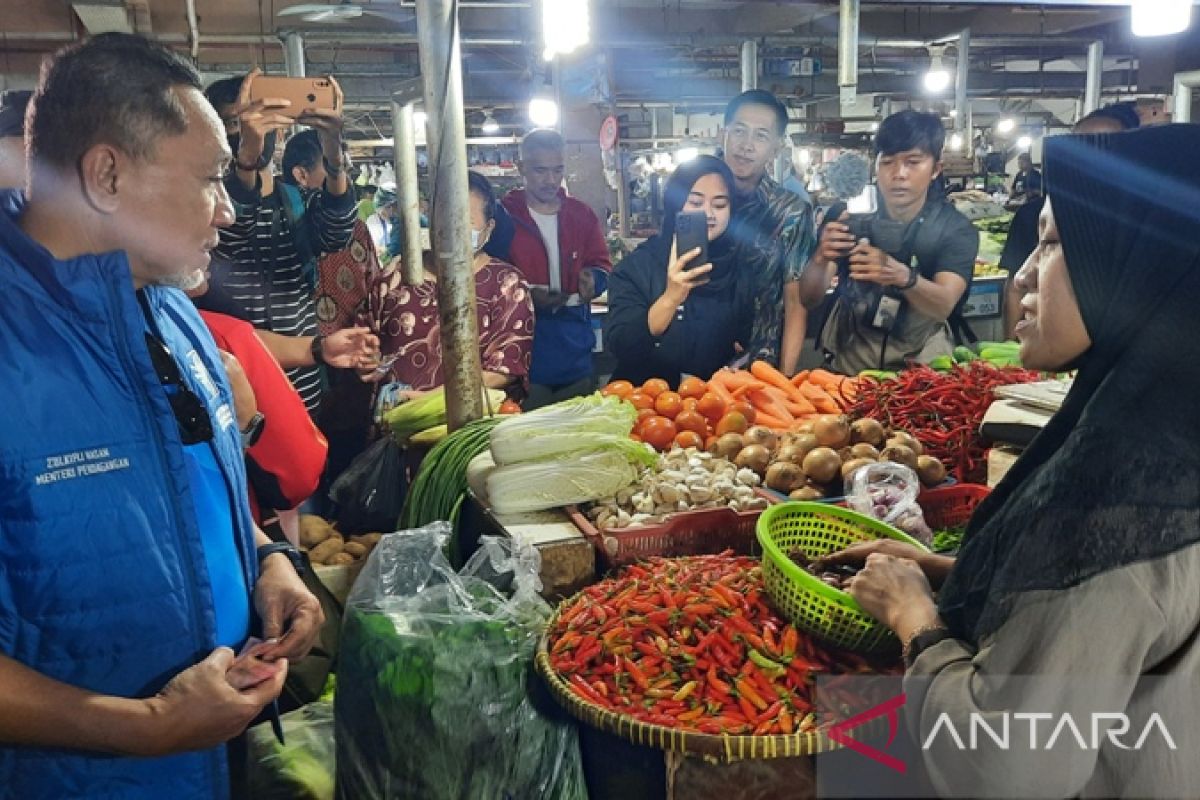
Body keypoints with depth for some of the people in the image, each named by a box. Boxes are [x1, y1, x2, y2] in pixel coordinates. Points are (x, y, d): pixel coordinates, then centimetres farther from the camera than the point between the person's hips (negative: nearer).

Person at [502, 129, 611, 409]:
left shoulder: (581, 214, 9)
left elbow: (602, 265, 14)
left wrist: (592, 279, -9)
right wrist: (524, 293, -19)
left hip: (574, 342, 4)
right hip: (522, 342, -4)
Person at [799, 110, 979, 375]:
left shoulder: (957, 229, -7)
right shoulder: (850, 214, -7)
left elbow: (943, 307, -23)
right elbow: (810, 299, -11)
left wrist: (902, 277, -43)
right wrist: (821, 259, -32)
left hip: (920, 356, 0)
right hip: (851, 352, 0)